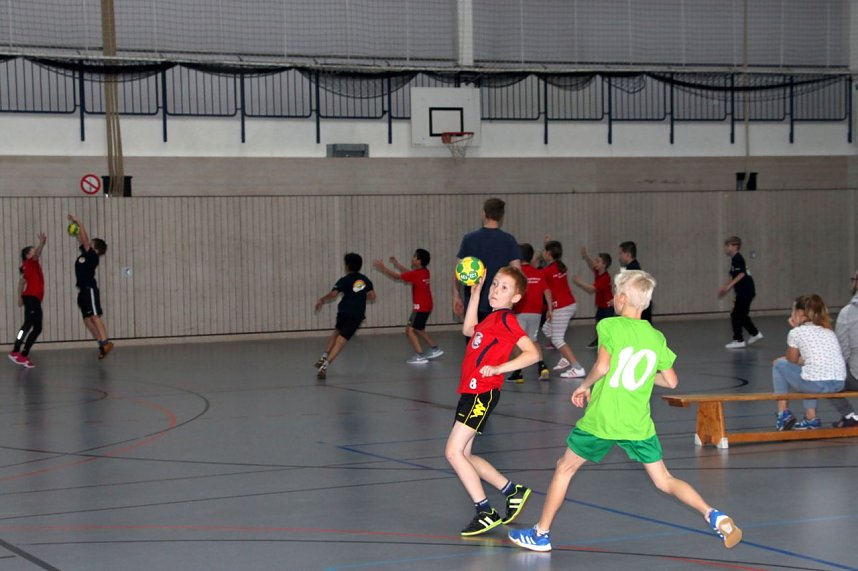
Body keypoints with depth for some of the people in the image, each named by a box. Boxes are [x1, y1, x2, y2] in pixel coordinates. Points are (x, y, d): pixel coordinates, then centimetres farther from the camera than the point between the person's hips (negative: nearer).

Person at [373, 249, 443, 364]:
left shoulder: (416, 274, -19)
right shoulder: (425, 272, 5)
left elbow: (396, 276, -12)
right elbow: (408, 272, 21)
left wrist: (383, 268, -2)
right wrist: (396, 264, 20)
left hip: (420, 307, -9)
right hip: (426, 306, 9)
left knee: (410, 330, -7)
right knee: (419, 330, 25)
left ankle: (420, 356, -12)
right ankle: (434, 349, 28)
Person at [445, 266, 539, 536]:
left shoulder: (506, 319, -10)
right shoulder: (492, 318, 18)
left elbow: (532, 353, -18)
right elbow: (469, 330, 38)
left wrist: (498, 368, -24)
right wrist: (475, 294, 32)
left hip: (483, 393, -9)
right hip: (471, 392, 9)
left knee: (454, 452, -13)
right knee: (463, 454, 12)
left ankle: (486, 512, -8)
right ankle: (513, 491, 21)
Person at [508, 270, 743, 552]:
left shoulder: (610, 325, -8)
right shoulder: (656, 337, 6)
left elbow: (602, 367, -20)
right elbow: (671, 381, 10)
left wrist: (584, 386, -3)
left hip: (601, 420, -4)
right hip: (639, 424, 4)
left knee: (564, 468, 14)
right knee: (664, 480, 12)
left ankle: (540, 534, 19)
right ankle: (715, 516, -7)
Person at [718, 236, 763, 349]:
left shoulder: (737, 259, -14)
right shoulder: (735, 259, 16)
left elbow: (741, 274, -24)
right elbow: (734, 277, 23)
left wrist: (729, 286, -26)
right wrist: (725, 287, 18)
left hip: (745, 292, -10)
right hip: (745, 292, 10)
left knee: (736, 315, -6)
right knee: (742, 315, 20)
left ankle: (739, 340, -4)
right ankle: (755, 333, 31)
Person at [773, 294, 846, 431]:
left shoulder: (796, 332, 6)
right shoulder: (829, 332, 23)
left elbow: (791, 361, 16)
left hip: (815, 384, -6)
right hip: (838, 385, 6)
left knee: (779, 364, 20)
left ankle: (783, 413, 19)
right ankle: (811, 419, 29)